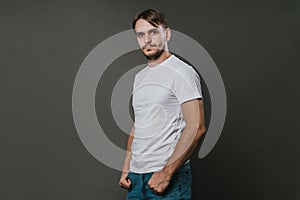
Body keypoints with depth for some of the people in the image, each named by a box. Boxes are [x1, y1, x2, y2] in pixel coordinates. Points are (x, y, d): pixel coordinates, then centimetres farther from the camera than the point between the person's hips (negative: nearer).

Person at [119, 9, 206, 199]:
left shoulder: (182, 72, -9)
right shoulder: (140, 77, 15)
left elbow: (196, 127, -17)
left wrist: (167, 172, -19)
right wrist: (126, 169, 12)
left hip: (169, 176, -7)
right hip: (136, 176, 7)